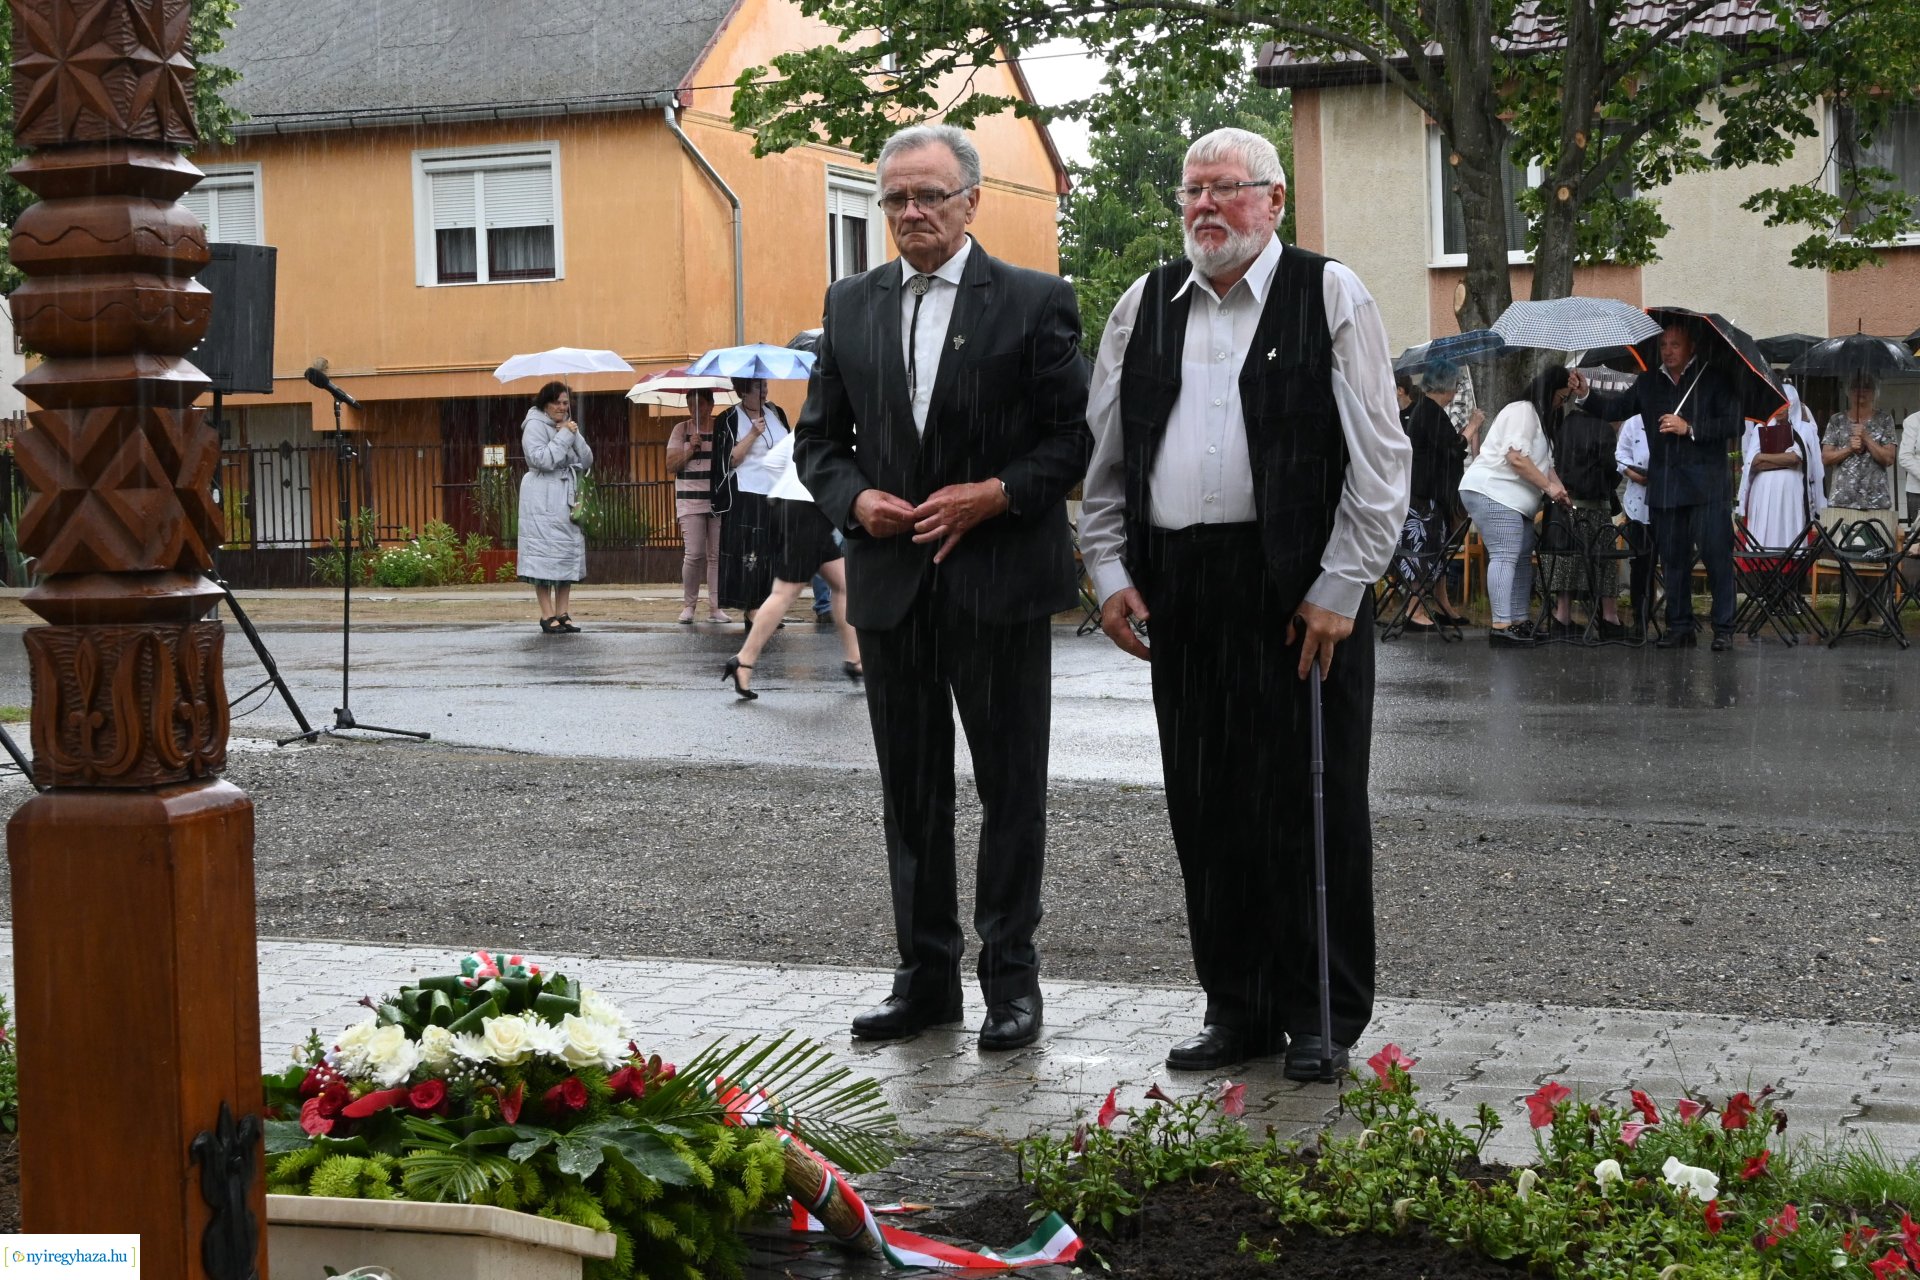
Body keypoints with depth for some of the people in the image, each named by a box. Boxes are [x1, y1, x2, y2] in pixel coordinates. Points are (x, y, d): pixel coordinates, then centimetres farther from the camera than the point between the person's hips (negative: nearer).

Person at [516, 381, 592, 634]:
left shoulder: (567, 426, 18)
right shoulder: (535, 426, -4)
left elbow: (586, 461, 10)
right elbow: (542, 459, -18)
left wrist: (575, 436, -4)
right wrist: (564, 436, -15)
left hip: (567, 500, 8)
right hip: (543, 501, -8)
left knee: (569, 555, 5)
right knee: (545, 556, -8)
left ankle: (562, 614, 9)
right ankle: (548, 616, -7)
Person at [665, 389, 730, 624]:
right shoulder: (681, 429, 6)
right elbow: (671, 465, 3)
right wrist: (690, 449, -11)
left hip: (718, 501, 2)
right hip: (690, 501, -2)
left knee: (717, 555, -1)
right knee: (694, 554, -9)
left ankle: (715, 607, 4)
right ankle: (688, 605, 6)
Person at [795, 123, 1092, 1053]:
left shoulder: (1035, 303, -3)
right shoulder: (850, 305, 10)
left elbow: (1078, 434, -4)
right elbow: (819, 437, 14)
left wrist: (997, 494, -16)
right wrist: (855, 498, -5)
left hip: (1000, 581, -4)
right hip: (891, 581, 4)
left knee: (1010, 786, 5)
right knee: (910, 791, 11)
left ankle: (1011, 977, 15)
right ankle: (926, 975, 21)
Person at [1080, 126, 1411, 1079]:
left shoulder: (1330, 296, 0)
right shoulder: (1144, 306, 13)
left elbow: (1379, 459, -3)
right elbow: (1105, 455, 17)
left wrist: (1337, 591, -9)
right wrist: (1110, 571, 6)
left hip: (1300, 592, -4)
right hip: (1179, 590, 4)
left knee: (1312, 804, 1)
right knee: (1205, 805, 8)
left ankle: (1321, 1016, 13)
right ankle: (1236, 1007, 20)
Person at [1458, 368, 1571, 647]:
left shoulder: (1538, 418, 25)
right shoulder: (1522, 410, -9)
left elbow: (1545, 465, 21)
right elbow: (1516, 458, -18)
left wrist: (1560, 493, 5)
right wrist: (1549, 486, -12)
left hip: (1513, 498, 11)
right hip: (1492, 491, -11)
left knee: (1523, 558, 7)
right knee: (1505, 556, -17)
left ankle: (1519, 621, 9)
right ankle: (1501, 626, -23)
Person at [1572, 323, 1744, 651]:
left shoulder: (1714, 380, 1)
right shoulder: (1648, 383, 15)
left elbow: (1734, 425, -6)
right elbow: (1615, 408, 12)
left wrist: (1690, 429, -13)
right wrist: (1585, 395, -5)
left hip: (1706, 485, -5)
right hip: (1664, 486, 5)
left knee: (1716, 555, -7)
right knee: (1672, 559, 9)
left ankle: (1724, 629, -3)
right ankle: (1680, 627, 16)